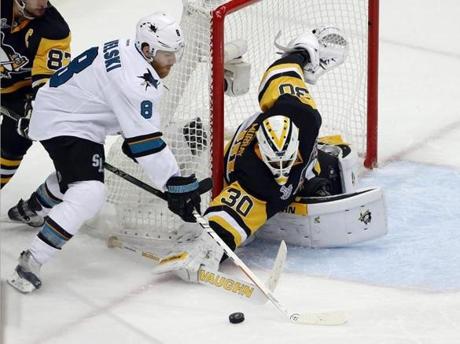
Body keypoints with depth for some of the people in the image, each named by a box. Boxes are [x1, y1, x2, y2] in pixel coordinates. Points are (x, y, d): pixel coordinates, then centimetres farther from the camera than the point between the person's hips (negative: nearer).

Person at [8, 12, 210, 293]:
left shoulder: (129, 51, 0)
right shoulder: (131, 79, -29)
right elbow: (145, 141, -30)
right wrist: (176, 184, -27)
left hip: (67, 110, 11)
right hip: (63, 125, -11)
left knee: (76, 173, 37)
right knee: (89, 194, -26)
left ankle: (30, 209, 65)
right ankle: (31, 263, -23)